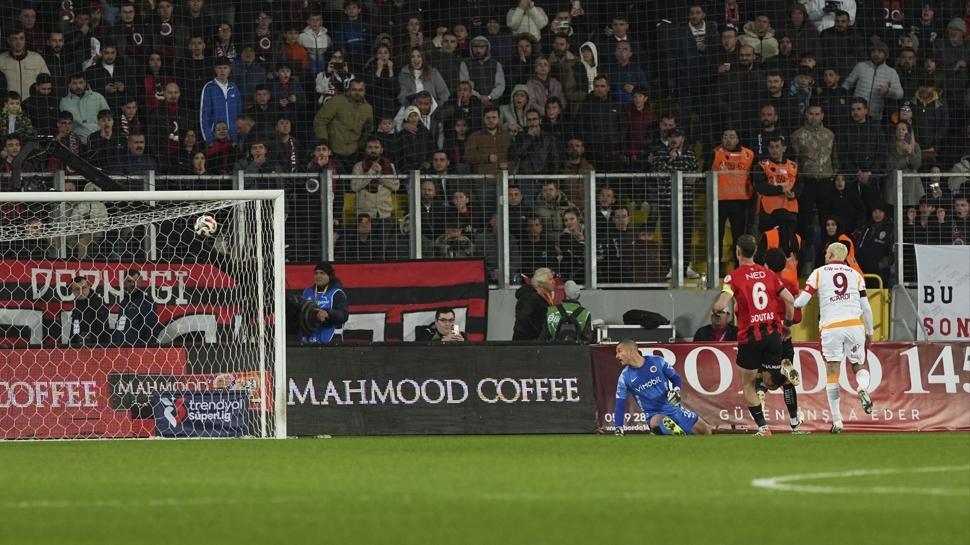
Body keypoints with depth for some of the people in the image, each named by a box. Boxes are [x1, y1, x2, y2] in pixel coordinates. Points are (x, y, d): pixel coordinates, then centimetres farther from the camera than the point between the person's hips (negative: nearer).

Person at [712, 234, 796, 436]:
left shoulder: (734, 277, -7)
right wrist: (788, 324, 21)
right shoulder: (768, 274, 7)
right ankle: (784, 371, -16)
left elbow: (720, 305, -18)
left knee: (747, 384, 11)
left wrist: (715, 308, 6)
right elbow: (790, 300, 7)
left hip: (750, 336, -4)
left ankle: (763, 428, 3)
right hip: (773, 333, 4)